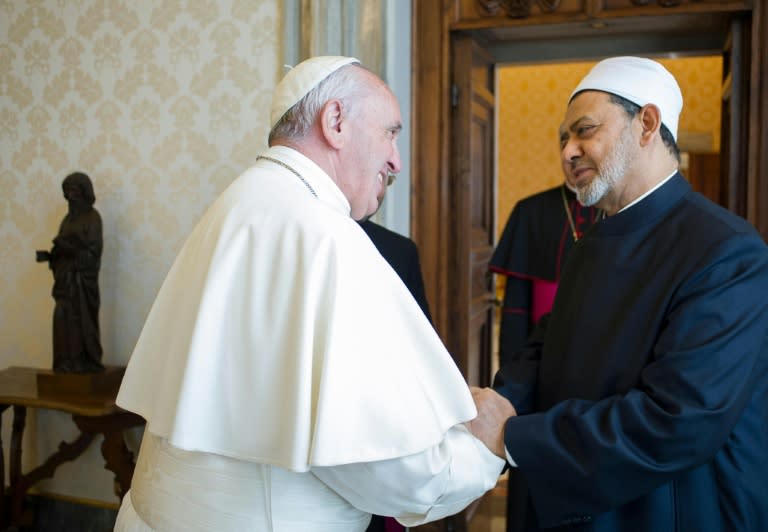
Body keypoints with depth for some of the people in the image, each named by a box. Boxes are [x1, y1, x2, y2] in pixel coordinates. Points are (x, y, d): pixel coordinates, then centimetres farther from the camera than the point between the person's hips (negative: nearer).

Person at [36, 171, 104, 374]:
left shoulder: (93, 217, -7)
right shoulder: (69, 217, 15)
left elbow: (93, 251, -15)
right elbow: (64, 249, 17)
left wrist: (66, 247, -24)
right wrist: (49, 255, -1)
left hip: (82, 278, -7)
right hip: (66, 278, 7)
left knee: (81, 320, -3)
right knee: (64, 320, 5)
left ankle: (87, 364, 6)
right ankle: (69, 364, 12)